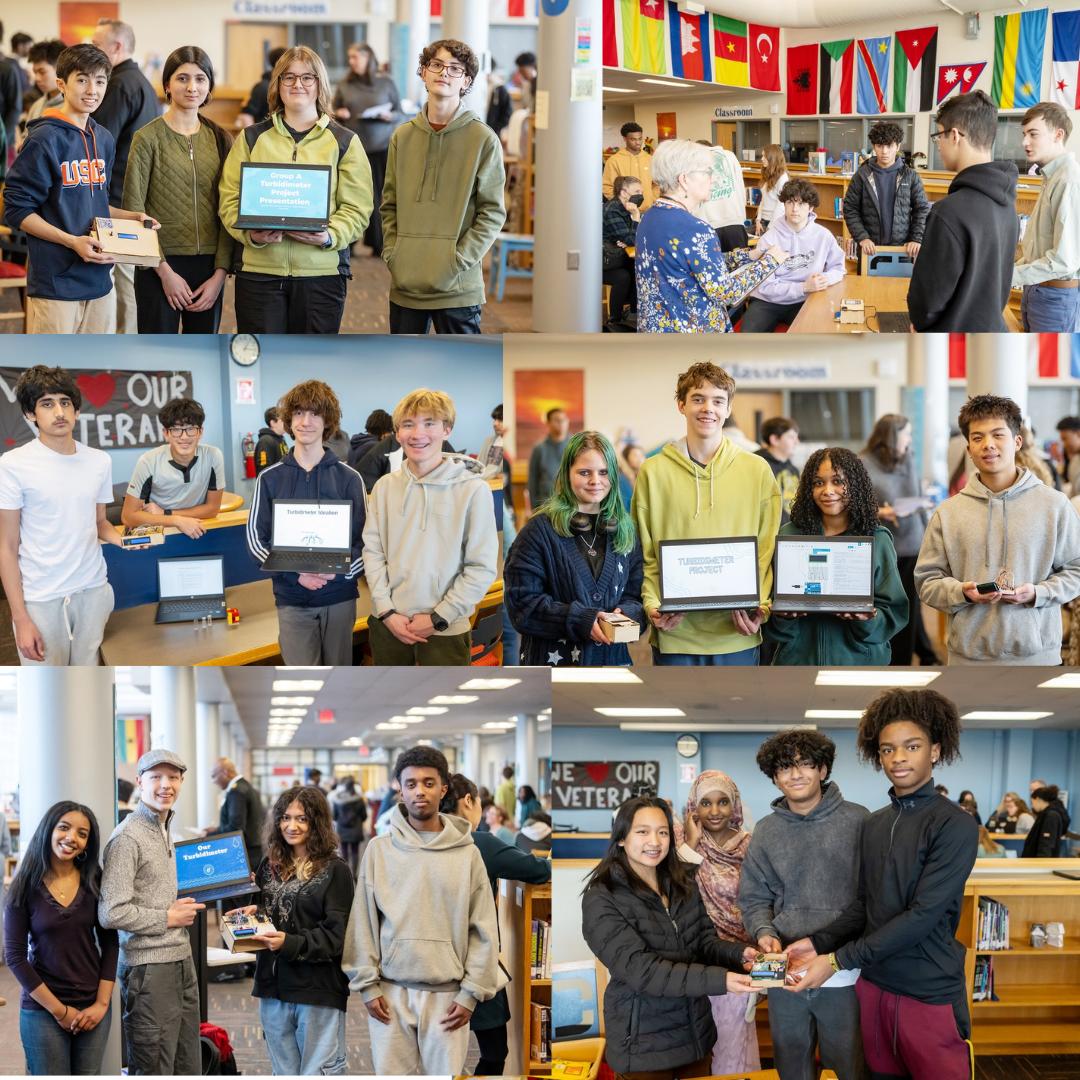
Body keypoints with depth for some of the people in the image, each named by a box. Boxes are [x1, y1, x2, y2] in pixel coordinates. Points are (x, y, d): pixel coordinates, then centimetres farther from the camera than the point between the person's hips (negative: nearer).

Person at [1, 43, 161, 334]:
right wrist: (72, 241, -19)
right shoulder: (45, 139, -10)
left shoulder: (103, 139, 13)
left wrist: (132, 217, 6)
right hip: (56, 282, -7)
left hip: (99, 279, 7)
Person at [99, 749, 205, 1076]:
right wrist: (168, 918, -13)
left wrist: (185, 904, 12)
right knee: (154, 1071, -3)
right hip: (149, 969, -9)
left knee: (189, 1067, 12)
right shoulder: (127, 837, -14)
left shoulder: (165, 829, 16)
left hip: (181, 963, 9)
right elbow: (111, 914, -22)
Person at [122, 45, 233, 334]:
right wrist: (164, 271, -11)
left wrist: (220, 273, -3)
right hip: (159, 267, -3)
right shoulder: (149, 137, -2)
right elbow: (133, 210, -6)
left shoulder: (220, 139, 8)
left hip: (209, 267, 3)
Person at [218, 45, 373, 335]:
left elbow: (357, 208, 1)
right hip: (259, 270, 0)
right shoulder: (252, 138, 11)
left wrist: (330, 236, -19)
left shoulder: (344, 142, 8)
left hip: (322, 271, 0)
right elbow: (229, 199, 5)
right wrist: (251, 233, -15)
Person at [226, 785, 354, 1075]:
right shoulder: (269, 866, 12)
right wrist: (251, 913, -1)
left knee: (318, 1073, -5)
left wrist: (290, 943, -24)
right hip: (274, 986, 6)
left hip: (318, 990, -6)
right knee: (284, 1073, 14)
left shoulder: (334, 870, -6)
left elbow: (336, 935, -12)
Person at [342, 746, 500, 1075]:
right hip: (391, 993, 1)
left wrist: (471, 993, -3)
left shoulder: (467, 854, 3)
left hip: (447, 995, -1)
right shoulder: (379, 850, 4)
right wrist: (368, 985, -2)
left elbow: (484, 930, 2)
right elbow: (363, 923, 4)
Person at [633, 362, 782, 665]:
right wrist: (652, 604, -9)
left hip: (737, 635, 0)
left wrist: (762, 607, -7)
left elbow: (768, 550, 6)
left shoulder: (757, 470, 6)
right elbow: (645, 553, 6)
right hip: (674, 633, 0)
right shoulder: (653, 472, 5)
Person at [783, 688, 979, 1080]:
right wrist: (818, 943, -3)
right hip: (874, 986, 6)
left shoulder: (954, 826, -11)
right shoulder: (873, 825, 9)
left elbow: (922, 916, -17)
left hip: (930, 994, -6)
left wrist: (838, 960, -19)